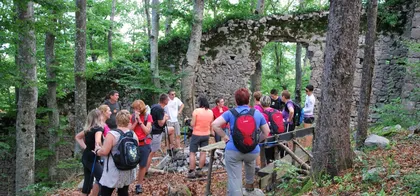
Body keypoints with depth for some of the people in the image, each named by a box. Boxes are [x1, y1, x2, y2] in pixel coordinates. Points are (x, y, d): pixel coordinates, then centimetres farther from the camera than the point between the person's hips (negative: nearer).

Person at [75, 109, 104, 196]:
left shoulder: (88, 128, 8)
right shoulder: (98, 128, -16)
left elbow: (77, 137, 21)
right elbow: (97, 142, -34)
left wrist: (84, 147, 12)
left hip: (85, 157, 9)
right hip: (92, 158, -9)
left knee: (88, 181, 14)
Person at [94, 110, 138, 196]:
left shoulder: (112, 134, -17)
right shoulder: (134, 135, 2)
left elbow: (104, 152, -19)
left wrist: (97, 150, 0)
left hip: (114, 172, -6)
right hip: (128, 171, 6)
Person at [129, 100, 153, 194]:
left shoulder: (148, 117, -4)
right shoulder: (132, 117, 2)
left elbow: (147, 131, -12)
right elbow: (129, 130, -5)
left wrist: (140, 121, -17)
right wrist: (136, 121, -15)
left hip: (144, 144, -1)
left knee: (142, 166, 7)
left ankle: (139, 184, 21)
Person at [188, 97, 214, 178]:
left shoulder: (196, 111, -15)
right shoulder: (211, 112, 2)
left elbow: (192, 124, -14)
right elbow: (211, 125, 8)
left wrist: (191, 121, 5)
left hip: (196, 134, -5)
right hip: (206, 135, 5)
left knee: (192, 152, 2)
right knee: (203, 152, 10)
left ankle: (191, 171, 0)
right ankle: (199, 170, 12)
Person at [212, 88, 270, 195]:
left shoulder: (230, 113, -3)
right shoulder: (257, 113, 4)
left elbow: (214, 124, -12)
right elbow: (266, 132, 9)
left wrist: (225, 136, -1)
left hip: (233, 151, -3)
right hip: (253, 151, 3)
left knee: (234, 179, 0)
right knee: (250, 162, 38)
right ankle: (249, 184, 53)